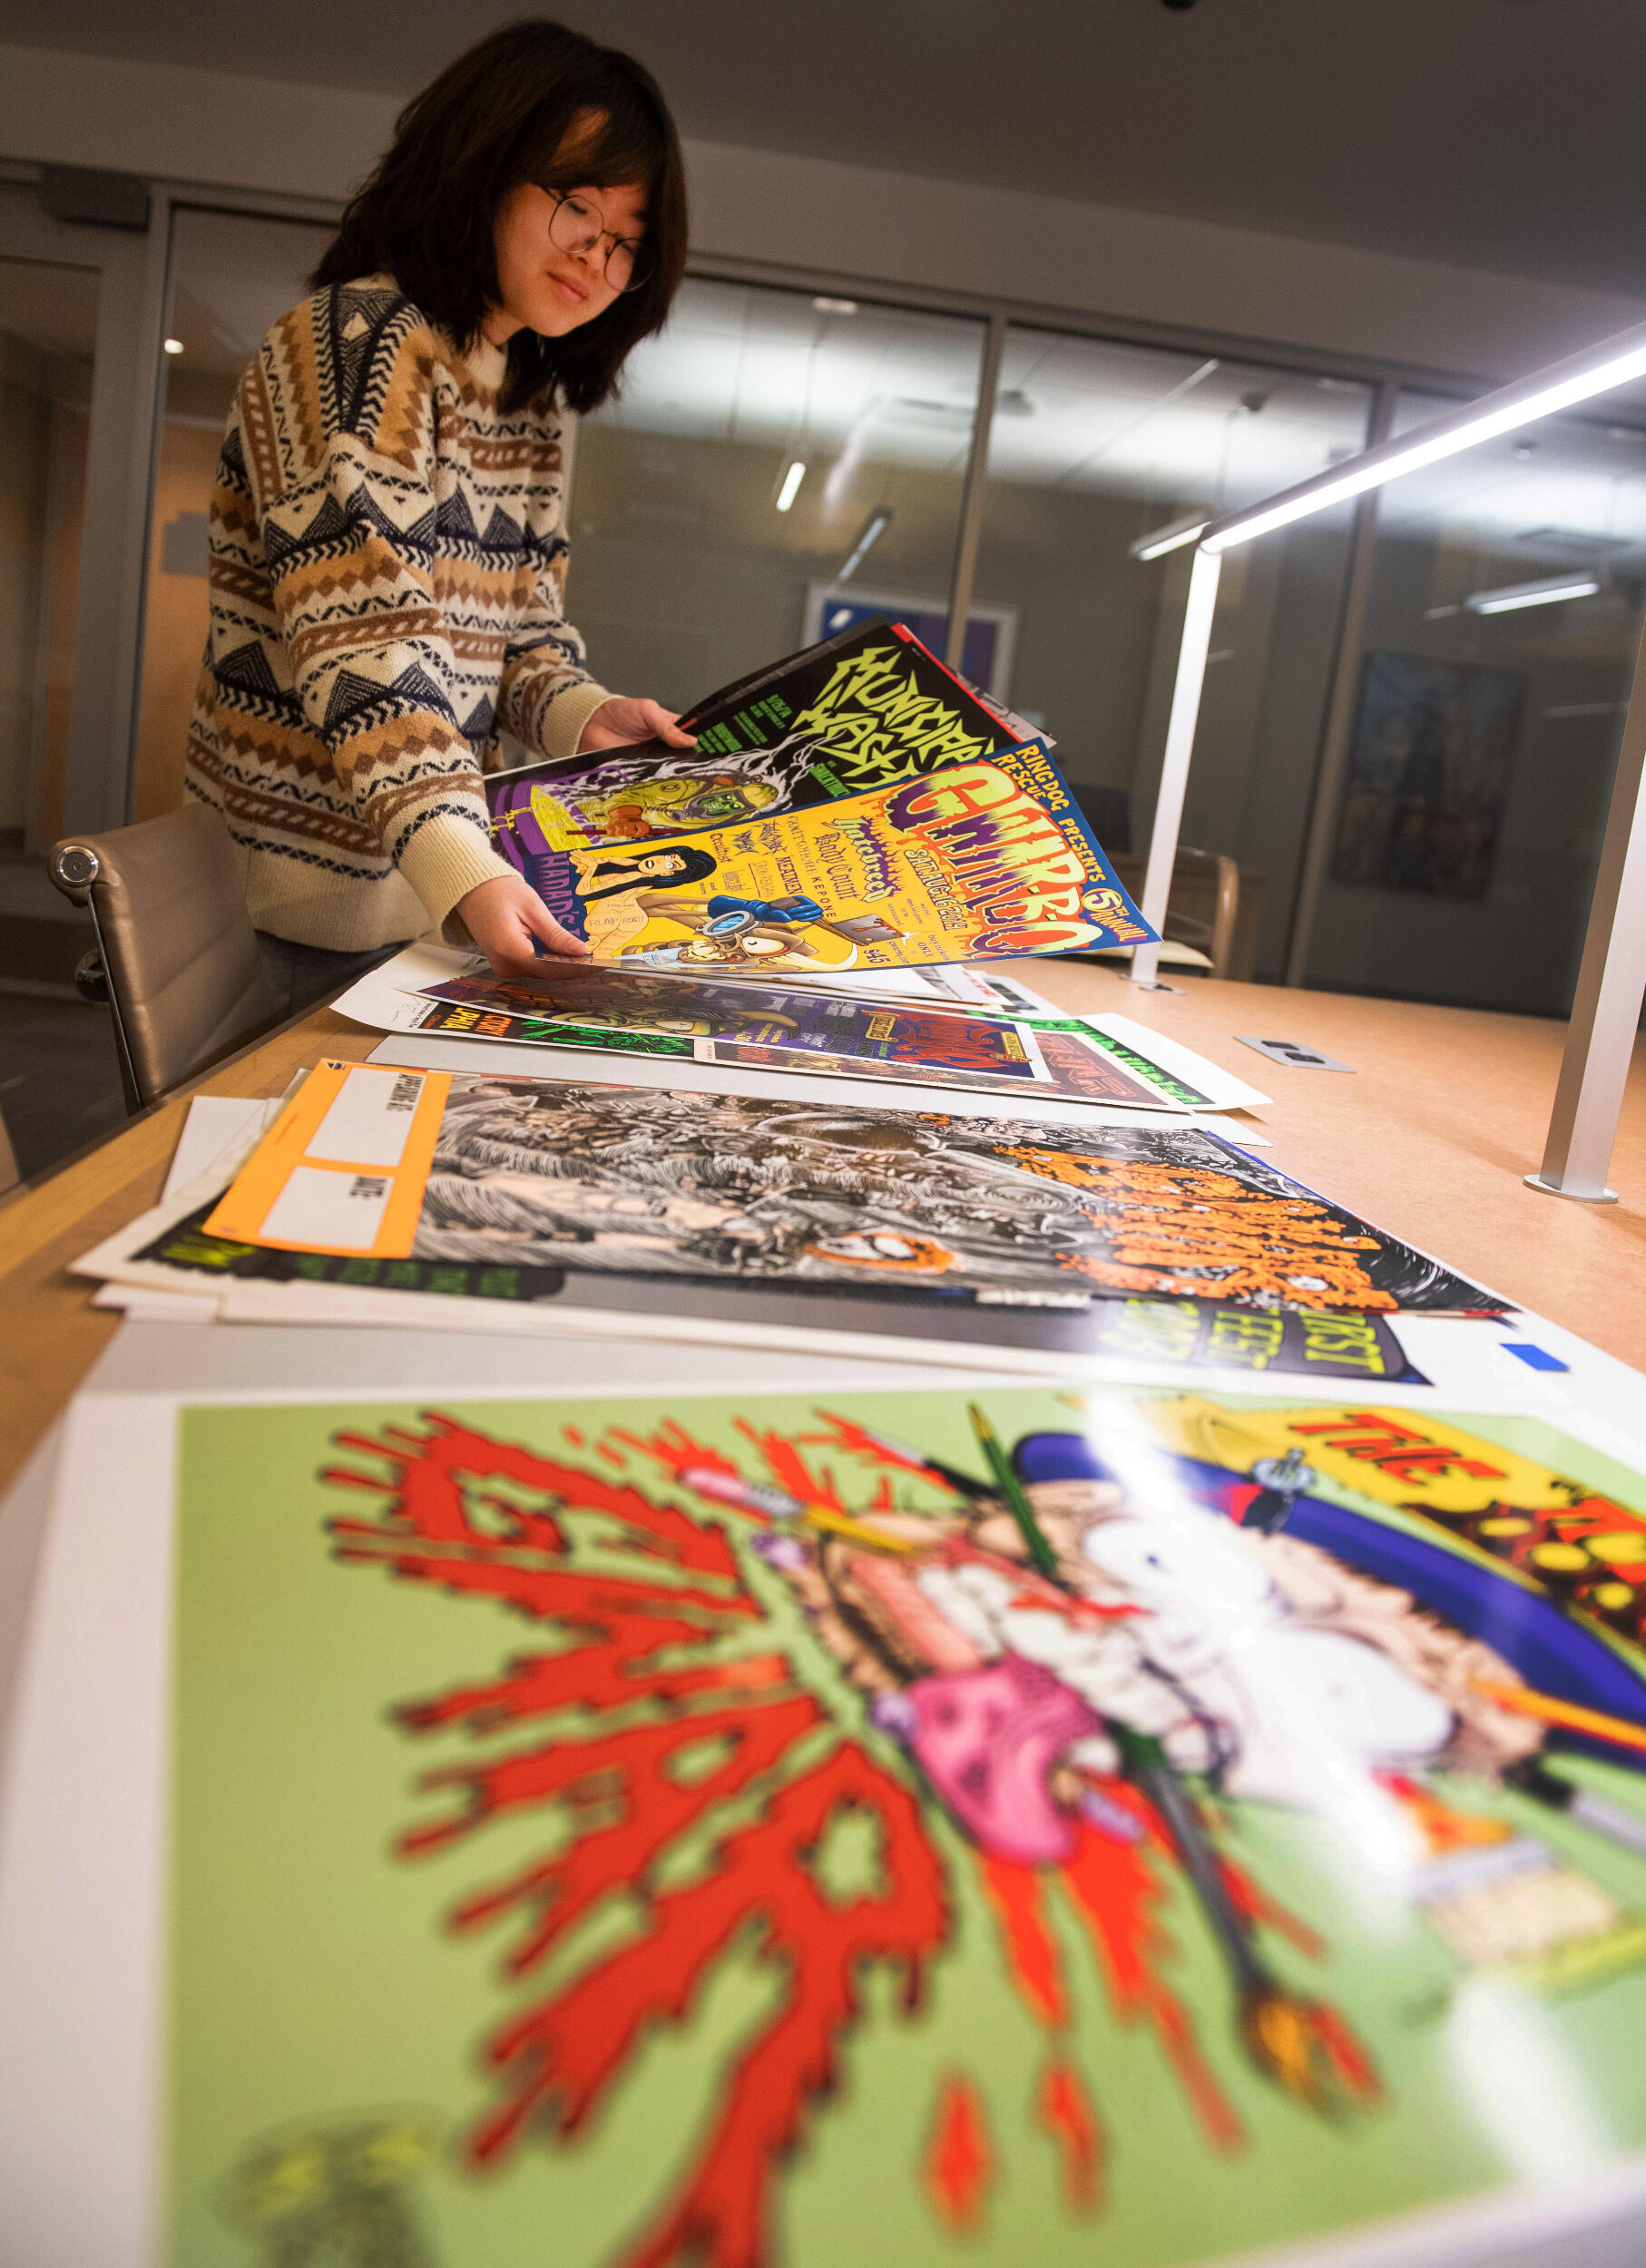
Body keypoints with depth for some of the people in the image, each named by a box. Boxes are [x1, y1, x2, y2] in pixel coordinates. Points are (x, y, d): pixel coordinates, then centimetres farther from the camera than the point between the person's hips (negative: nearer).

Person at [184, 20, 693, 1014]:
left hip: (461, 851, 8)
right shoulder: (360, 340, -11)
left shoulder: (533, 404, 16)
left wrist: (583, 717, -8)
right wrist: (458, 863, -35)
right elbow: (356, 626, -23)